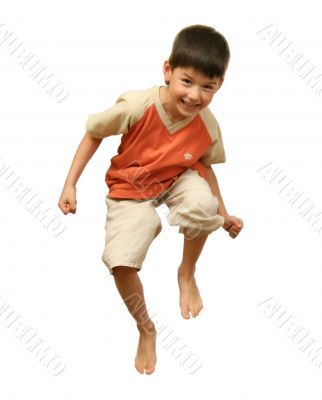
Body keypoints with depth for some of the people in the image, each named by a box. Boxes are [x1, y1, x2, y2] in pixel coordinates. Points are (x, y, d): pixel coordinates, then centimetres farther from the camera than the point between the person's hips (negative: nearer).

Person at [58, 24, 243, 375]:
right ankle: (145, 329, 10)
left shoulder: (207, 125, -18)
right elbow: (93, 134, -12)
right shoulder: (137, 106, -29)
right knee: (120, 262, -22)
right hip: (130, 192, -1)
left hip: (177, 181, 1)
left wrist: (222, 212, 7)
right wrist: (70, 184, -13)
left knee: (203, 204, -36)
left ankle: (187, 274, -3)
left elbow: (204, 165, 3)